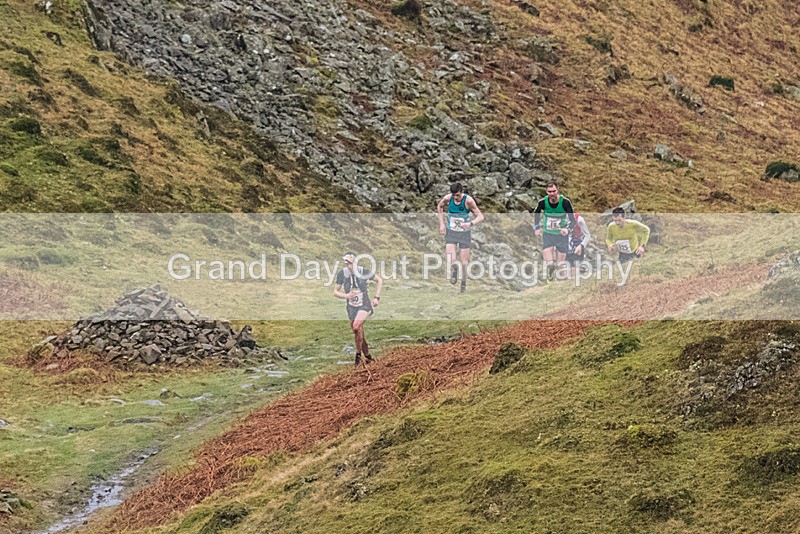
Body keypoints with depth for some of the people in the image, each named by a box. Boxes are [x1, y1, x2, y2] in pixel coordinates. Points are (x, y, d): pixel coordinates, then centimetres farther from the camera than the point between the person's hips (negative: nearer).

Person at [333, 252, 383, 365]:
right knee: (359, 334, 8)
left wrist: (376, 298, -6)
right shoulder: (342, 274, -11)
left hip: (365, 306, -3)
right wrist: (346, 295, -23)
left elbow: (380, 280, 0)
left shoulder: (363, 272, -16)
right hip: (352, 308, 4)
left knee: (356, 326, -27)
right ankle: (368, 356, 27)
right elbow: (335, 292, -3)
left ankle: (358, 353, -11)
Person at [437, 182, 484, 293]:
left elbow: (480, 216, -18)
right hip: (450, 232, 1)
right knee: (450, 262, -21)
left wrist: (470, 224, -37)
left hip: (464, 233, -1)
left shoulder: (468, 200, -20)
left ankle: (463, 283, 25)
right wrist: (441, 224, 6)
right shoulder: (448, 198, -12)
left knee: (463, 261, 3)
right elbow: (439, 206, 12)